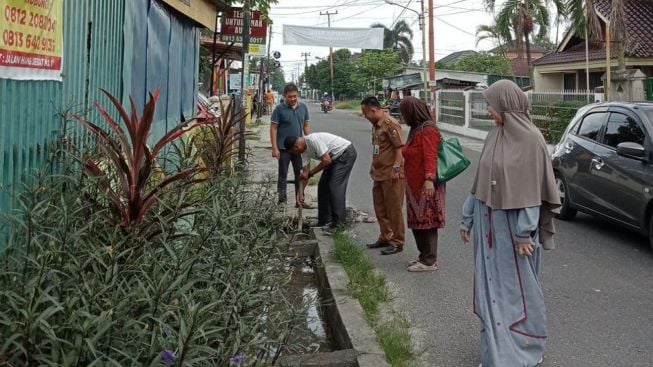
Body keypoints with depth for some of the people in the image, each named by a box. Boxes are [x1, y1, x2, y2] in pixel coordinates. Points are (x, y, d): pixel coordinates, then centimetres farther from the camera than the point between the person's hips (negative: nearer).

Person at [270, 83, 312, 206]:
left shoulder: (303, 107, 2)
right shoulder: (279, 109, -9)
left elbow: (306, 126, 9)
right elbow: (273, 128, -9)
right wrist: (274, 148, -14)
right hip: (283, 148, -4)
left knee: (300, 174, 10)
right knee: (283, 175, 6)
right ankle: (282, 200, 15)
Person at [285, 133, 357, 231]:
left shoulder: (313, 140, -28)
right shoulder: (304, 151, 1)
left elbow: (327, 160, -28)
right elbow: (305, 172, 4)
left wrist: (310, 173, -19)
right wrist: (300, 192, -1)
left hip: (346, 153, -10)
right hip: (335, 158, 10)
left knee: (335, 186, -15)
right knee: (323, 185, 7)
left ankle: (338, 223, -9)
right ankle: (324, 220, 15)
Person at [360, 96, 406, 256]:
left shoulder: (390, 124, -15)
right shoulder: (376, 125, 13)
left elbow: (400, 148, -18)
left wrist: (396, 169, -22)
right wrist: (373, 169, 20)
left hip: (391, 175, -10)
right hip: (379, 174, 10)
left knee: (394, 209, 0)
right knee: (380, 207, 17)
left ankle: (397, 242, 11)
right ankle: (385, 237, 30)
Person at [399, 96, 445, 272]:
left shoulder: (428, 130, -16)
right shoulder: (417, 129, 14)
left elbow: (430, 156, -25)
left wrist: (429, 179, -33)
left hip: (425, 185, -10)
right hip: (415, 185, 10)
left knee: (426, 221, -3)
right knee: (417, 220, 15)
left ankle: (430, 261, 5)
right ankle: (425, 256, 26)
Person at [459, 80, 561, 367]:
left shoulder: (530, 138, -13)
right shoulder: (494, 136, 7)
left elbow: (532, 189, -15)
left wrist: (524, 233, -17)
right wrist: (468, 219, 12)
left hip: (514, 225, -7)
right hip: (488, 223, 7)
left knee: (518, 287, 6)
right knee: (491, 286, 12)